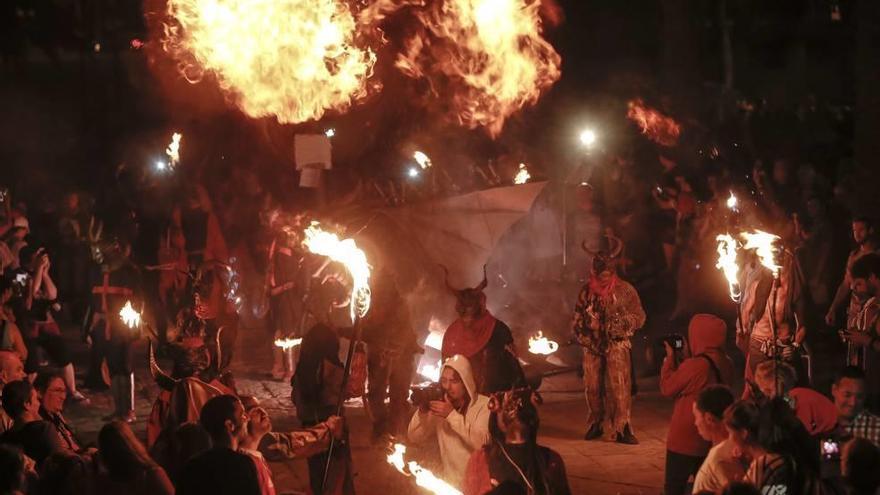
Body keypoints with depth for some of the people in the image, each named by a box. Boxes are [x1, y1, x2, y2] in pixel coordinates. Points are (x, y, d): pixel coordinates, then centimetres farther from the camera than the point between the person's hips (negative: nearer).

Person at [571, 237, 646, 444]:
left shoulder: (625, 290, -2)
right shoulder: (586, 291, 6)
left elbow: (639, 317, 0)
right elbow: (577, 320, 13)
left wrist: (621, 321, -17)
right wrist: (586, 339, 1)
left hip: (618, 345, -3)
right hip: (593, 346, 3)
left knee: (619, 388, -10)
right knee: (592, 387, 6)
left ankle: (621, 428, -7)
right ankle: (595, 424, 21)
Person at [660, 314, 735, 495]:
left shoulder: (695, 365, -24)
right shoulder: (726, 364, -1)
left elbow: (667, 388, -10)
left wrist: (671, 357, -1)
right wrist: (683, 359, 8)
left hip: (686, 438, -7)